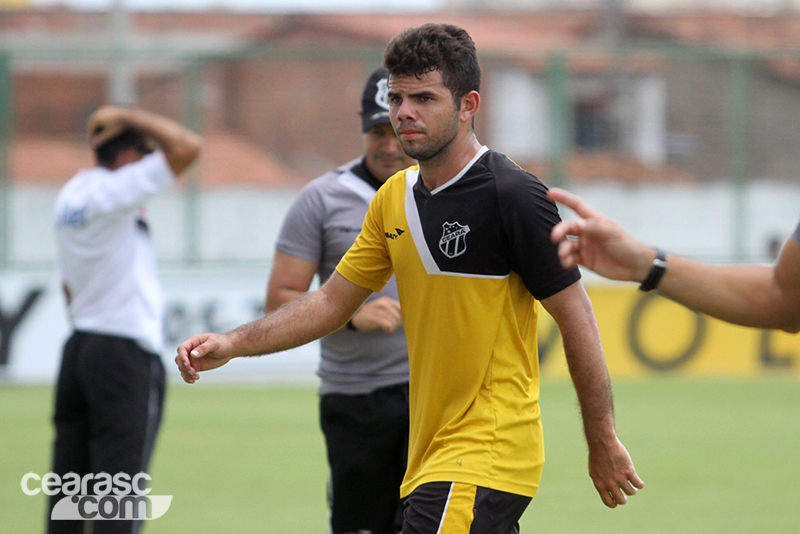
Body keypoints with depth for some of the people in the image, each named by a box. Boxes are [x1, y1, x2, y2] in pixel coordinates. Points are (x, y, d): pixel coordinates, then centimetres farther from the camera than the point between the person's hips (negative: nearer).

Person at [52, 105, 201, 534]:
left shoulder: (70, 196, 12)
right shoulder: (112, 193, -15)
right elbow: (186, 147, -22)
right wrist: (127, 117, -10)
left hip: (78, 348, 9)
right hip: (126, 350, -9)